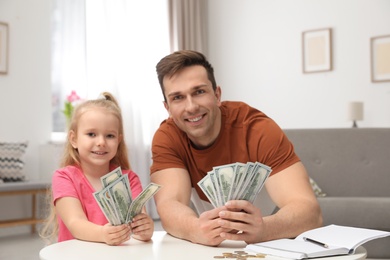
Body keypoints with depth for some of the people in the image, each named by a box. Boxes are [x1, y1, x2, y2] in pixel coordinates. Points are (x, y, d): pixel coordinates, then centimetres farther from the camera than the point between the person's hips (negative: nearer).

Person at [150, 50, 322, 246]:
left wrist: (262, 229, -46)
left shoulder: (258, 129, -18)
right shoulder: (166, 138, -10)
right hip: (204, 249, 2)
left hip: (268, 247, -2)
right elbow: (169, 204, -23)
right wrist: (197, 229, -44)